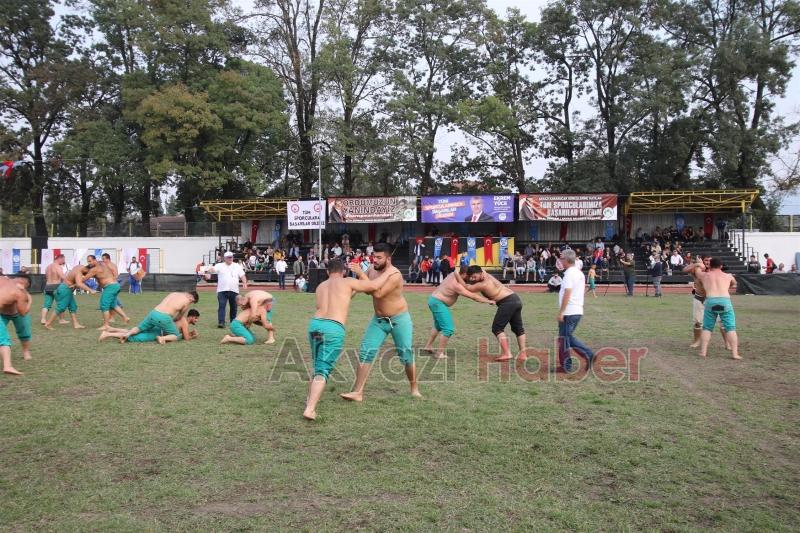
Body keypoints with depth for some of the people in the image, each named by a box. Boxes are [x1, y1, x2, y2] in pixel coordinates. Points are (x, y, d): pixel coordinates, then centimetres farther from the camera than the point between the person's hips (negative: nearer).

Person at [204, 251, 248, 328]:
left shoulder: (237, 266, 11)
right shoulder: (220, 266, 4)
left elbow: (242, 275, 4)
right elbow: (213, 269, -13)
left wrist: (244, 283, -14)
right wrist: (208, 272, -36)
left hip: (234, 290, 2)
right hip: (222, 290, -2)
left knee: (234, 307, 10)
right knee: (221, 306, -11)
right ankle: (221, 322, -15)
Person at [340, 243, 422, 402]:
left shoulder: (395, 275, -25)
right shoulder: (372, 270, -4)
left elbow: (378, 293, -36)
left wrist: (362, 275, -33)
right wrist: (359, 279, -11)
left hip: (399, 319, -5)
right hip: (379, 320, 5)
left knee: (406, 354, 3)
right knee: (366, 352, -6)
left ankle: (414, 389, 26)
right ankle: (358, 392, -3)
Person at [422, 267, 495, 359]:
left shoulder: (454, 274, -2)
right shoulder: (457, 285, -25)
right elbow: (473, 296, -27)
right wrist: (488, 301, -22)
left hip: (433, 300, 10)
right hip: (438, 303, -10)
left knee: (438, 325, 28)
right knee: (448, 329, -12)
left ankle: (428, 346, 34)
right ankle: (440, 353, -10)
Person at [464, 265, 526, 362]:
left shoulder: (482, 284, -12)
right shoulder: (487, 275, 13)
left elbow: (466, 288, -6)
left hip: (507, 302, -10)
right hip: (516, 299, 10)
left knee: (497, 328, -4)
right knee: (518, 328, 18)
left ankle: (507, 354, -13)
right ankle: (522, 353, 21)